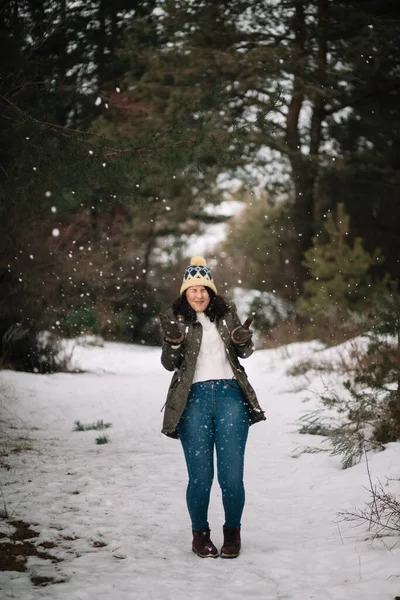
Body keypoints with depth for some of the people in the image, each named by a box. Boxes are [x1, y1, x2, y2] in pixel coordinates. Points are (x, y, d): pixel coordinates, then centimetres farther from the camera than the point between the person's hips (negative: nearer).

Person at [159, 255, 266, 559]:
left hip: (230, 396, 1)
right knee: (200, 476, -3)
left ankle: (233, 533, 16)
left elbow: (243, 353, 17)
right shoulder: (175, 318, 6)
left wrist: (243, 340, -6)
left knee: (232, 475, -2)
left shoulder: (226, 313, 11)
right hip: (194, 399, -1)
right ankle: (200, 534, 18)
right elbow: (170, 364, 1)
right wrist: (173, 342, -20)